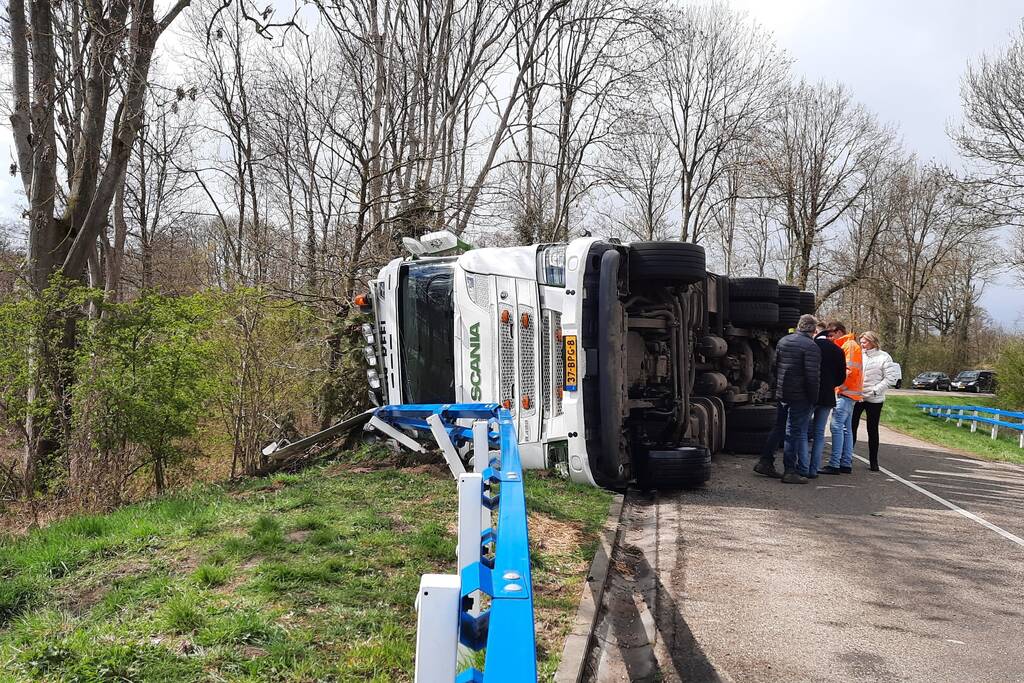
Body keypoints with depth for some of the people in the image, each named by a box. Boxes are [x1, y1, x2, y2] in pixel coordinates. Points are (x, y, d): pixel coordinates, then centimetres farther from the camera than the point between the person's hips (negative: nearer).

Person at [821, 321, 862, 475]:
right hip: (846, 392, 11)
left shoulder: (850, 345, -10)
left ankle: (834, 464, -16)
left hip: (847, 392, -11)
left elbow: (849, 370, -20)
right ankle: (846, 464, 14)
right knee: (846, 428, 11)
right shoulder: (844, 346, 21)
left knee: (837, 426, -14)